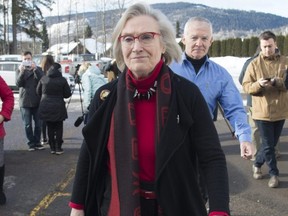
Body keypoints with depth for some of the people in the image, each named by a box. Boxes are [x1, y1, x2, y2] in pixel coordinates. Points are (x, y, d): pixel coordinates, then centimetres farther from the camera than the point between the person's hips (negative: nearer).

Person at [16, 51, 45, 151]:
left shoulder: (38, 69, 6)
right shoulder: (20, 70, 6)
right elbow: (18, 84, -8)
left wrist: (35, 69, -20)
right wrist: (22, 71, -21)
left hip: (37, 101, 0)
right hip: (25, 102, 0)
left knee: (38, 124, 4)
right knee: (28, 125, 3)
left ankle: (37, 142, 15)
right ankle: (31, 143, 11)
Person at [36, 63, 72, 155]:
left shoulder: (43, 79, 0)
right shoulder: (62, 80, -8)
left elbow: (38, 92, 9)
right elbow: (67, 94, -4)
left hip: (46, 108, 3)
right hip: (58, 108, -3)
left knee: (50, 128, 11)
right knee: (58, 128, 7)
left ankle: (52, 148, 15)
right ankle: (58, 148, 7)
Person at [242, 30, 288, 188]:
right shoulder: (254, 64, -3)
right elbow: (246, 86, -5)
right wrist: (258, 84, -24)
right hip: (262, 111, -3)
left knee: (271, 143, 15)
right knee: (268, 145, 1)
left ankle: (257, 164, 36)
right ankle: (274, 173, 15)